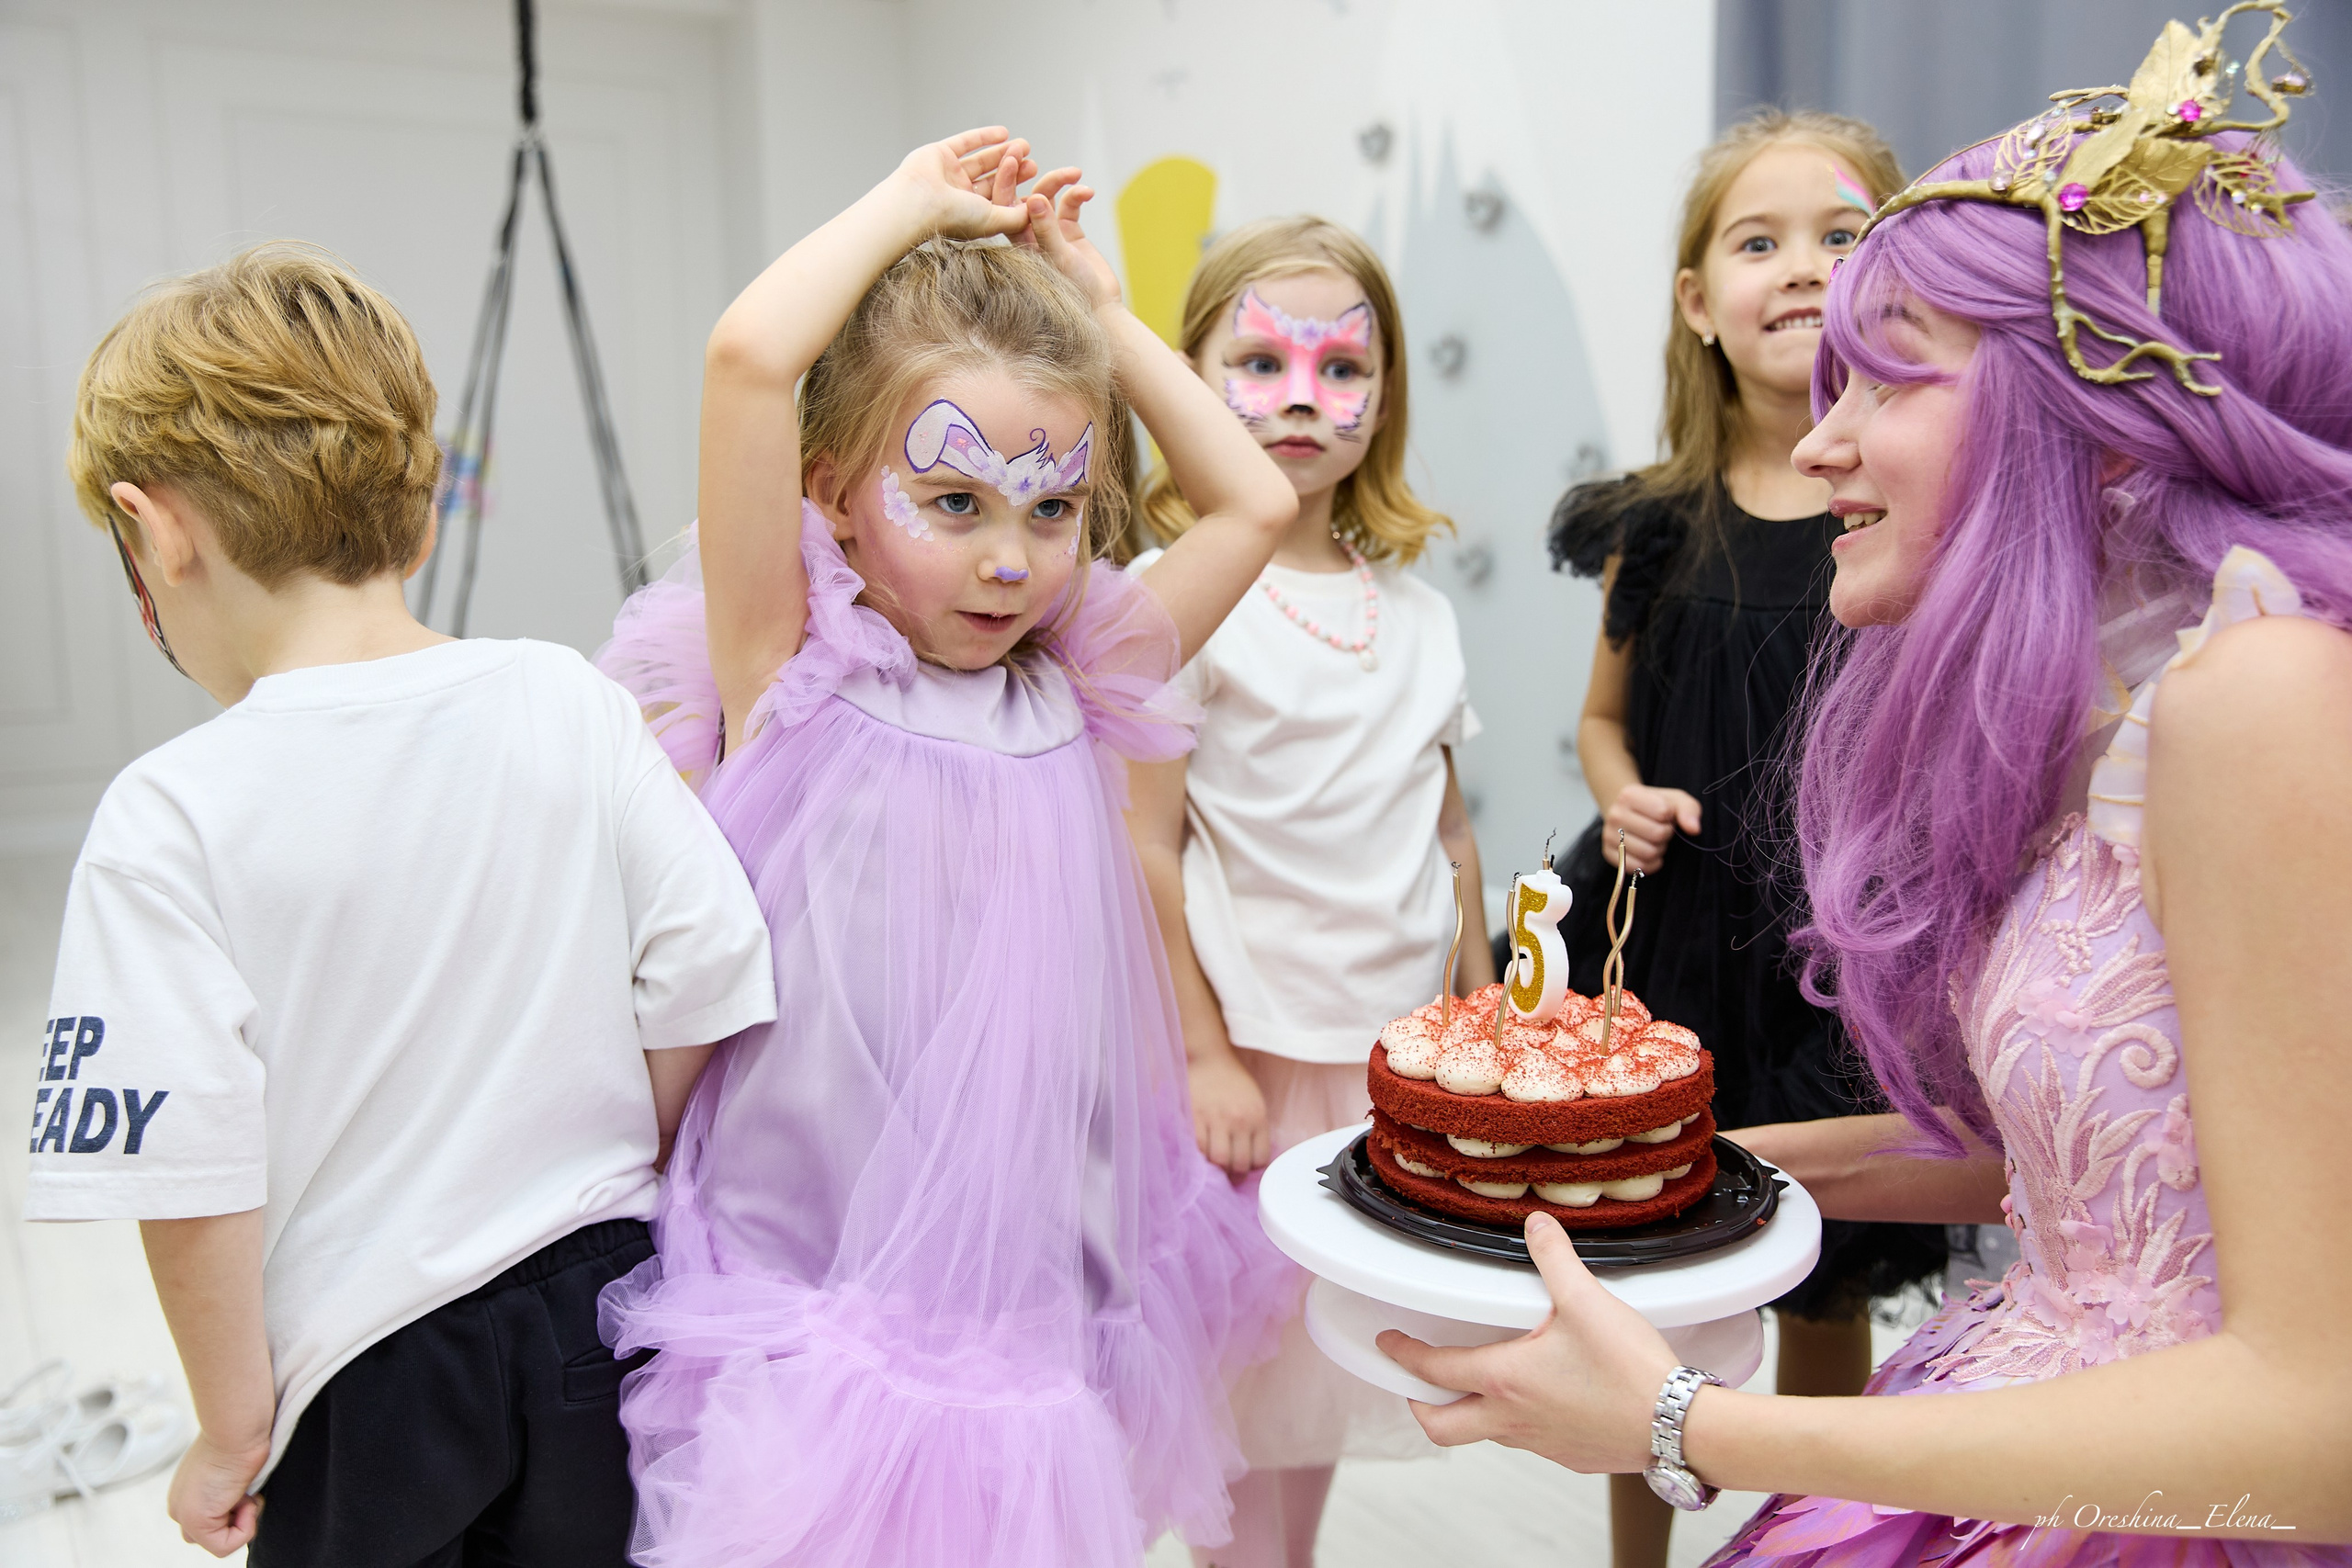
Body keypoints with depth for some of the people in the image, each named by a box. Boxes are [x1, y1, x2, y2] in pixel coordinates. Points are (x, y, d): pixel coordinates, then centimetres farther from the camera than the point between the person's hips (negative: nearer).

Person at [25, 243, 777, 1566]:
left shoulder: (172, 821, -18)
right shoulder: (572, 705, -9)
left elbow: (189, 1176, -18)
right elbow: (704, 972, -7)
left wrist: (234, 1429, -2)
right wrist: (612, 1180, 9)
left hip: (368, 1362, -3)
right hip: (596, 1307, 3)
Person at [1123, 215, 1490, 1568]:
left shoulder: (1416, 605, 7)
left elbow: (1448, 824, 13)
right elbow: (1148, 845, -12)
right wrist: (1203, 1054, -13)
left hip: (1401, 1048, 5)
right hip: (1261, 1046, -5)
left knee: (1332, 1348, 18)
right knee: (1248, 1356, 7)